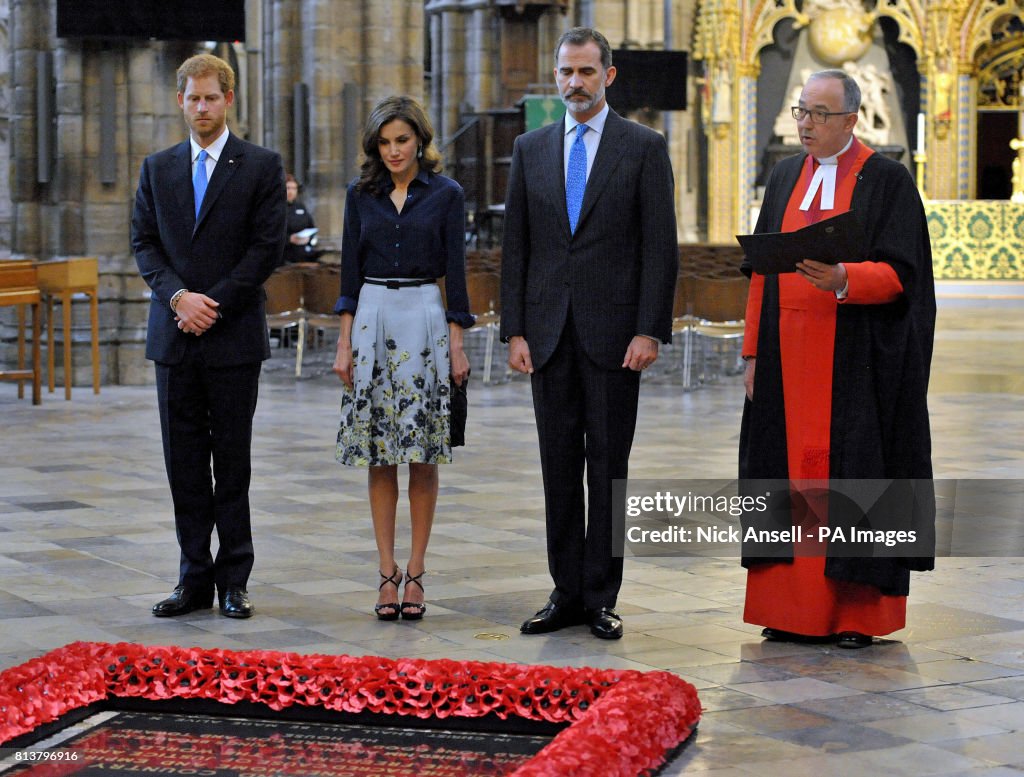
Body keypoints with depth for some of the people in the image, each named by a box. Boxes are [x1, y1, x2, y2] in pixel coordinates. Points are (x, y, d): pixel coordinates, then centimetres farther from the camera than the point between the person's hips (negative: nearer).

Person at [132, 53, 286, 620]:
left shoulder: (261, 166, 0)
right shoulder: (158, 168, 12)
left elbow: (267, 247, -5)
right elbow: (144, 242, 8)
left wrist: (213, 304, -11)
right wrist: (178, 296, -9)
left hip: (234, 336, -3)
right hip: (173, 336, 3)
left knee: (232, 463, 2)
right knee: (184, 462, 5)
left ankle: (233, 581, 8)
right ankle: (195, 579, 12)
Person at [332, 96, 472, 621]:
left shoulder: (445, 194, 2)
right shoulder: (360, 194, 8)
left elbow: (455, 272, 0)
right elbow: (350, 271, 7)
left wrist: (457, 346, -5)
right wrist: (344, 343, 1)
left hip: (425, 319, -2)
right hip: (372, 320, 2)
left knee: (423, 455, 0)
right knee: (379, 455, 2)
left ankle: (415, 573, 6)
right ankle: (387, 573, 7)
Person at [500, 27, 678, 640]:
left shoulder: (644, 148, 0)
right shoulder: (531, 149, 10)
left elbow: (660, 246, -4)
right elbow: (516, 245, 10)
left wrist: (650, 332, -11)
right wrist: (515, 330, 2)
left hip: (614, 333, -3)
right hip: (550, 332, 3)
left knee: (608, 467, 1)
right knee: (559, 467, 7)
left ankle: (601, 596, 8)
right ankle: (566, 593, 14)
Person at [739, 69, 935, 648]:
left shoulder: (887, 180, -4)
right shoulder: (786, 178, 12)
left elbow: (898, 273, -11)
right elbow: (762, 271, 13)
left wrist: (843, 280, -30)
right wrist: (755, 351, 7)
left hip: (857, 357, -5)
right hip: (789, 355, 5)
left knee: (853, 470, -3)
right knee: (791, 471, 4)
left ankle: (858, 614, 4)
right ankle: (793, 607, 10)